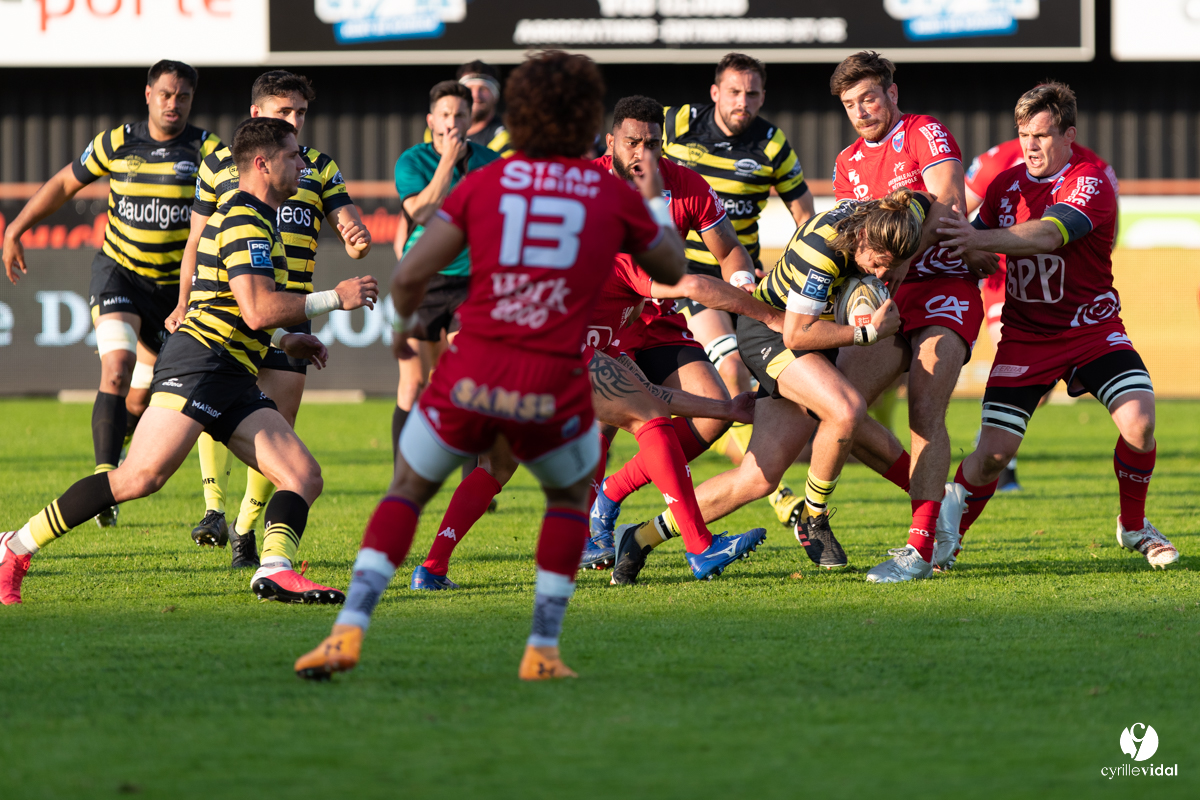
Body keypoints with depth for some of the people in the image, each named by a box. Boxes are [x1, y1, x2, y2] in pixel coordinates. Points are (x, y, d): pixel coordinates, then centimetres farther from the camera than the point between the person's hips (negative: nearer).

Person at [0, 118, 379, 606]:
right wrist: (333, 299, -11)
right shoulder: (246, 221, -7)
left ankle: (275, 570, -24)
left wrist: (283, 340, 33)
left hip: (234, 381, 11)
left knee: (304, 478, -5)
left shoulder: (251, 219, 25)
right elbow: (258, 310, -19)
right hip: (200, 361, -11)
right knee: (141, 477, -20)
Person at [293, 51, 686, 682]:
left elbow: (409, 275, 2)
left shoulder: (485, 183, 5)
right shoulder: (614, 194, 5)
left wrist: (405, 324, 24)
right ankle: (542, 650, 21)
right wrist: (656, 199, 39)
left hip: (470, 378, 0)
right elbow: (672, 269, 22)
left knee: (407, 489, 20)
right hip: (553, 390, 0)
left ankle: (349, 630, 2)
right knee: (571, 494, 29)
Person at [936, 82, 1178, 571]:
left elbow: (1047, 235, -33)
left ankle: (1133, 526, 3)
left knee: (1139, 421, -22)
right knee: (994, 451, -10)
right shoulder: (1006, 185, 3)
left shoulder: (1090, 183, -15)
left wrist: (978, 239, -44)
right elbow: (980, 252, 14)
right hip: (1025, 337, 3)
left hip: (1092, 328, -3)